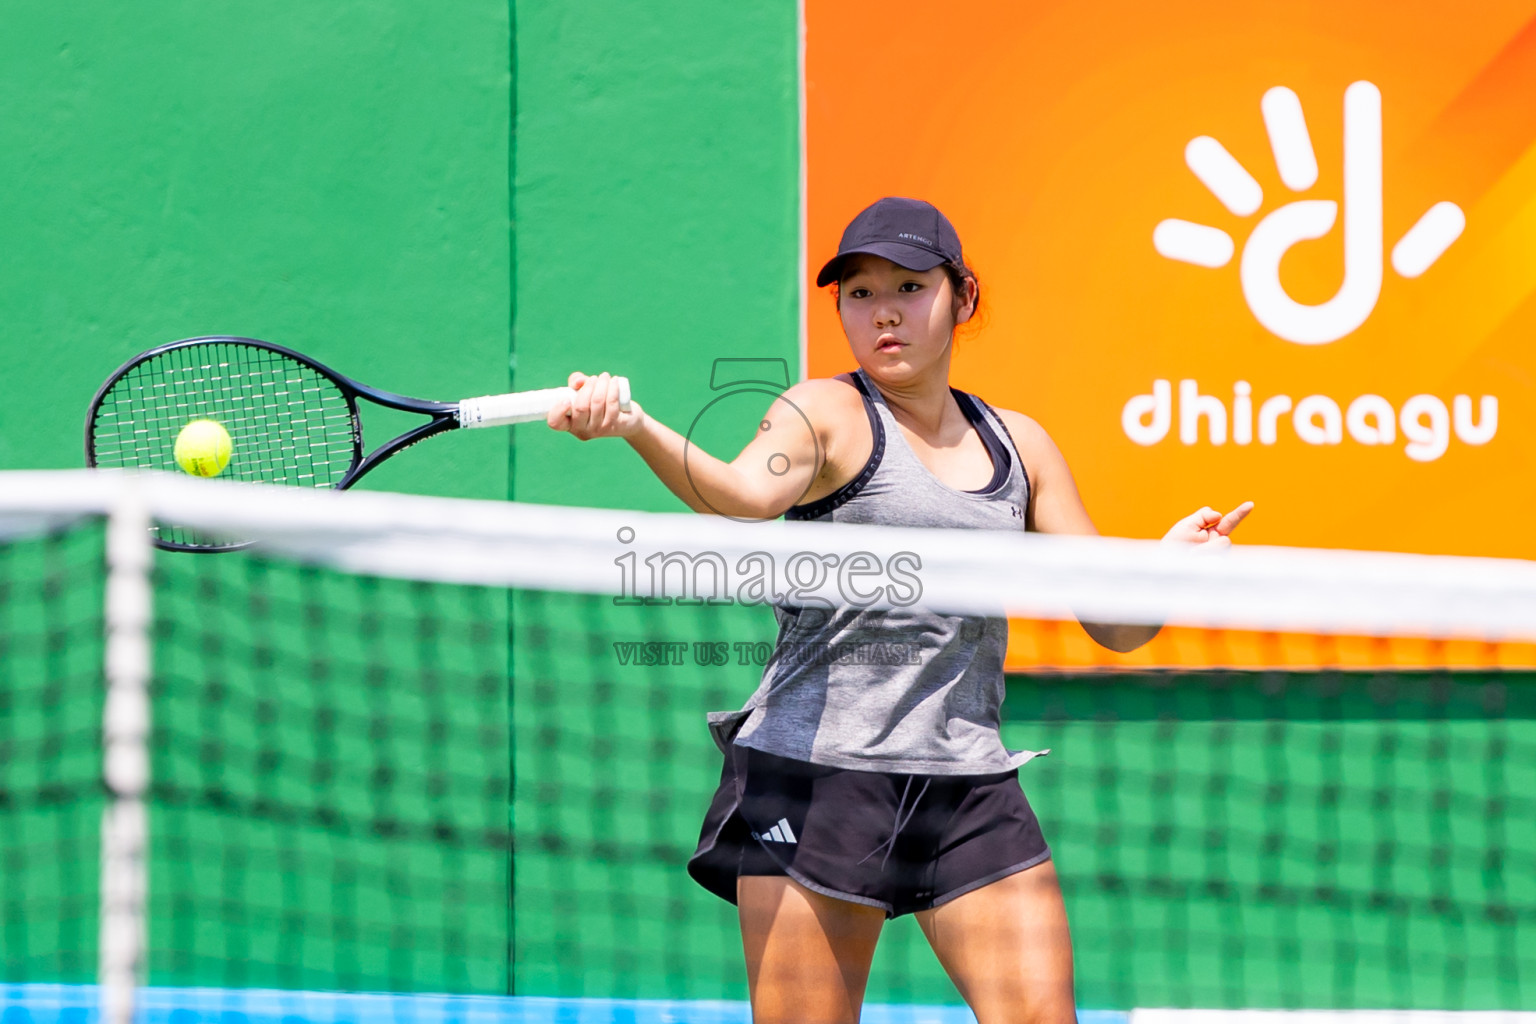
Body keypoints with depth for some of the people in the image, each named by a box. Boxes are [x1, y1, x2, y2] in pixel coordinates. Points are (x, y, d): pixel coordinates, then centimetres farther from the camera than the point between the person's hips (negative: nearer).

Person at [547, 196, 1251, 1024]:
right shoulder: (826, 415, -1)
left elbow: (1114, 621, 16)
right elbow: (744, 493, -25)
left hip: (970, 785, 4)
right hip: (815, 774, -4)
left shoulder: (1017, 444, 15)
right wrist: (635, 428, -44)